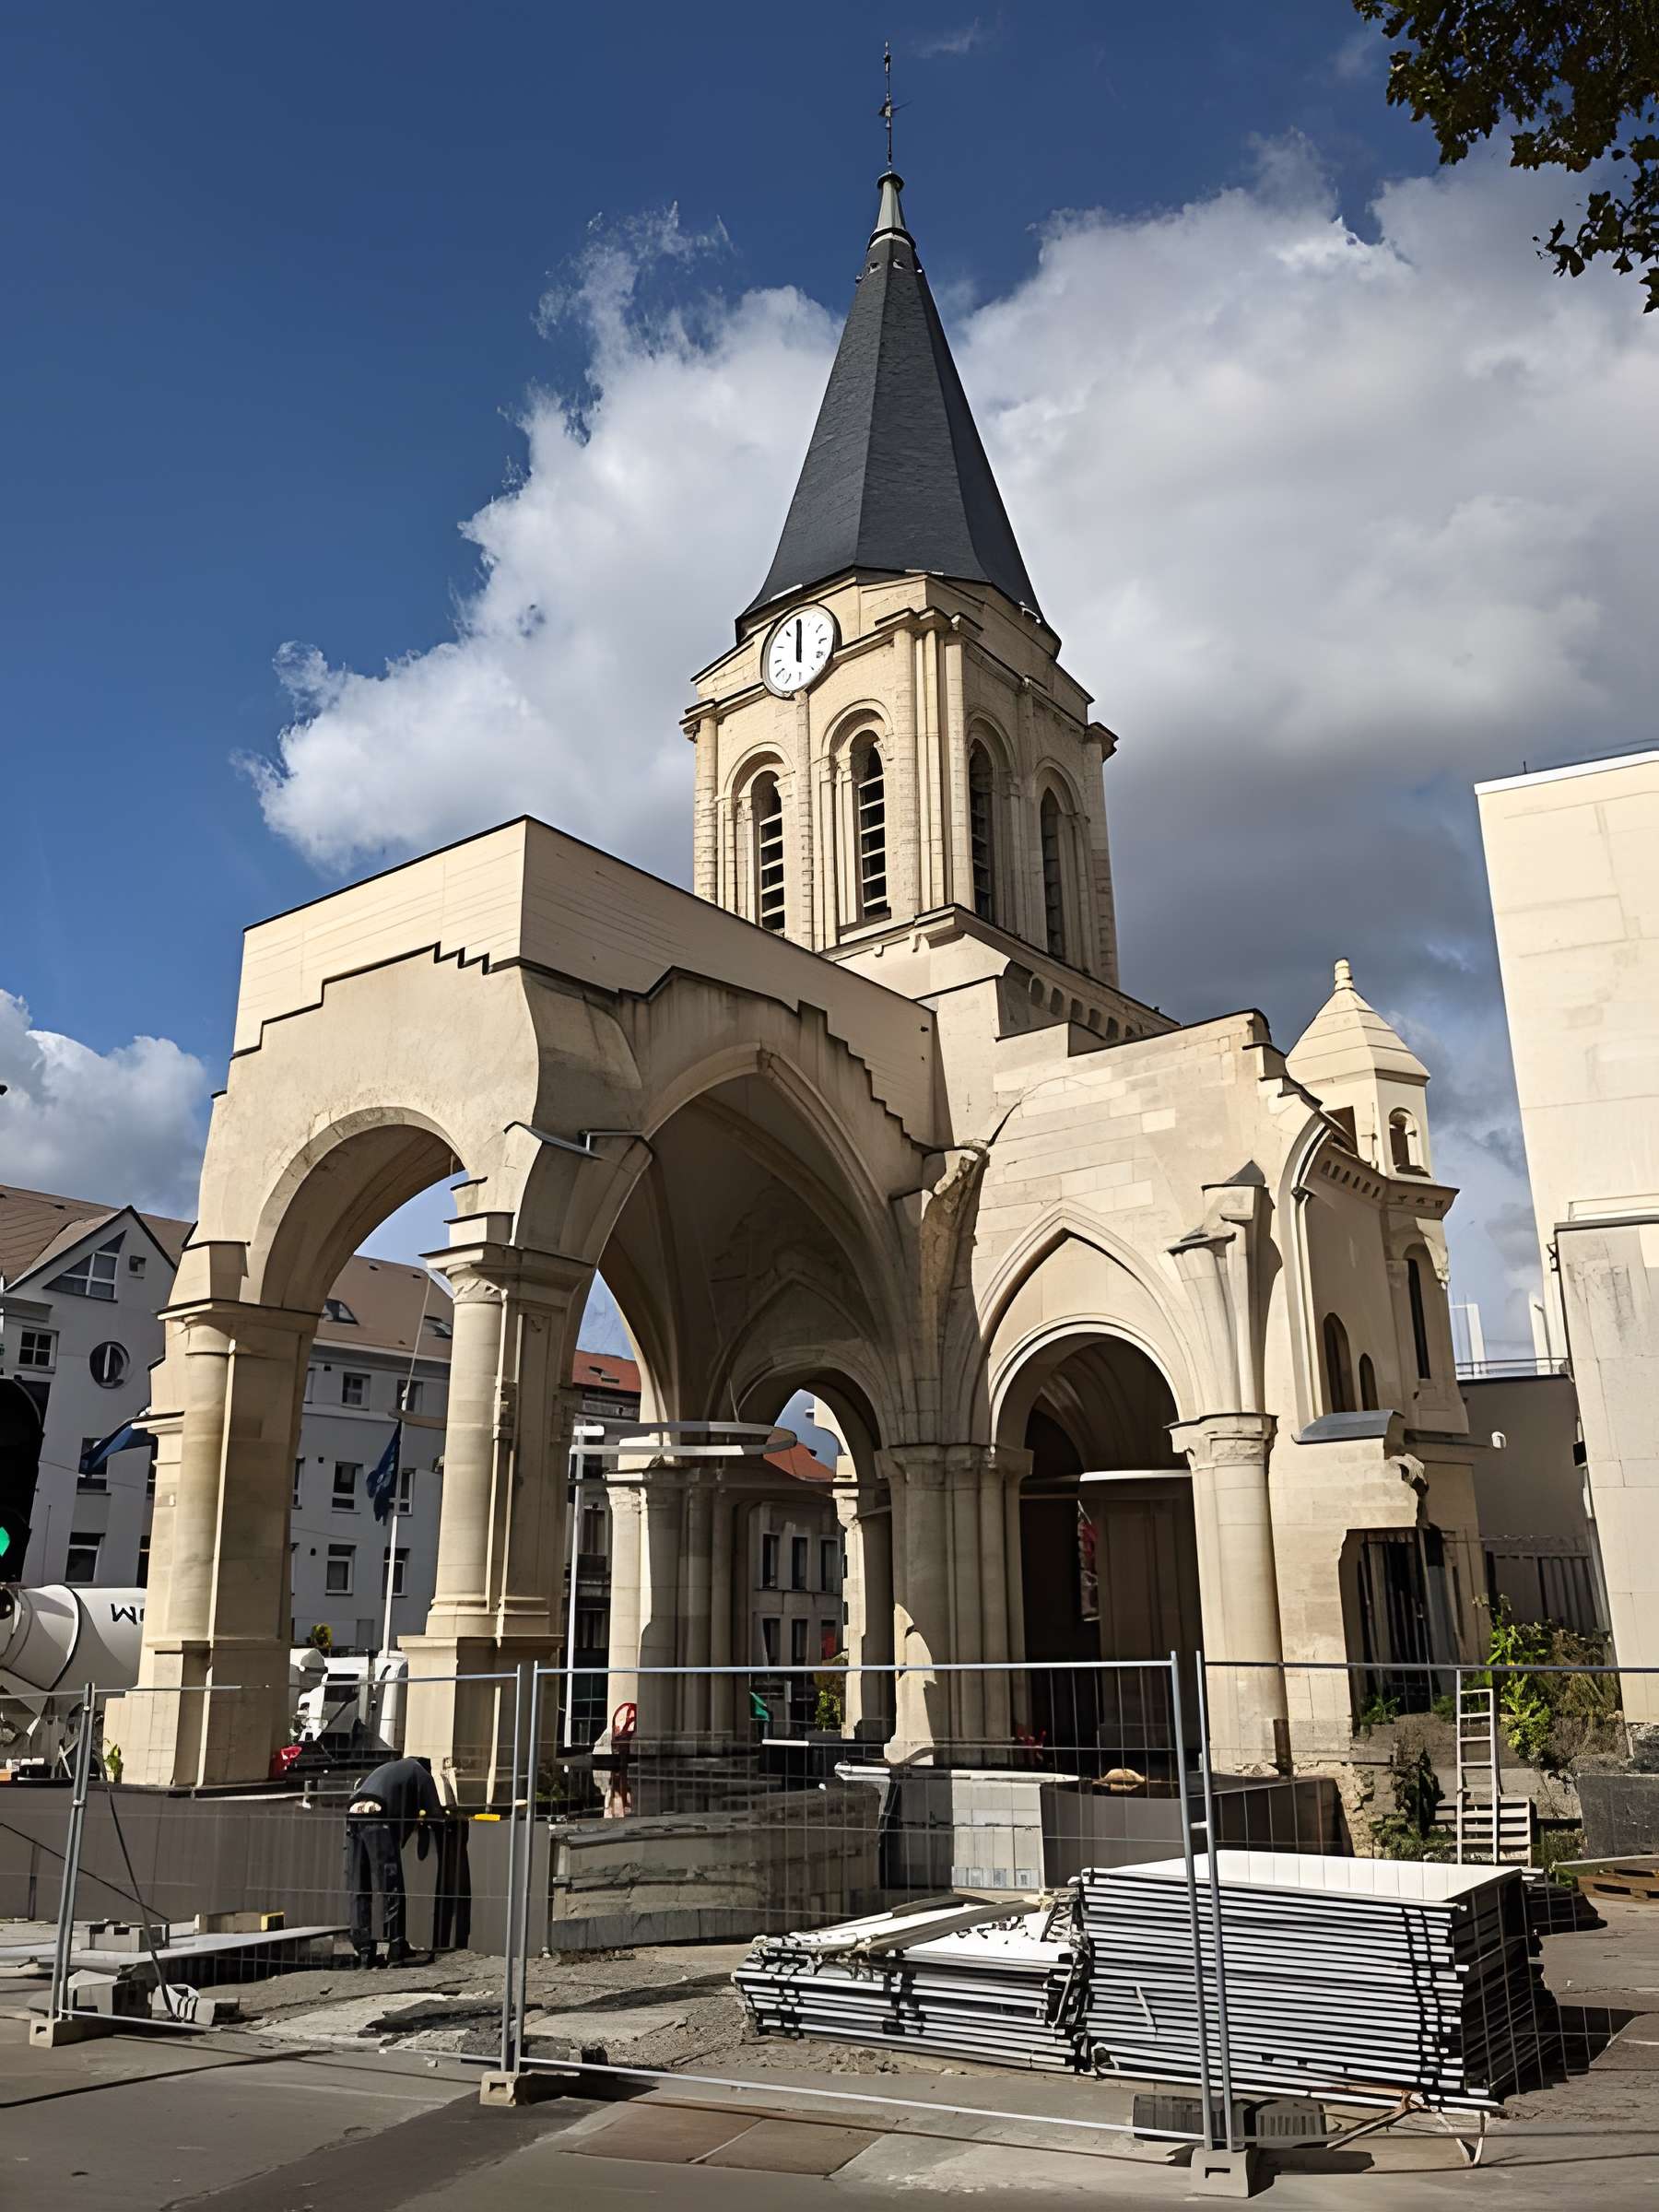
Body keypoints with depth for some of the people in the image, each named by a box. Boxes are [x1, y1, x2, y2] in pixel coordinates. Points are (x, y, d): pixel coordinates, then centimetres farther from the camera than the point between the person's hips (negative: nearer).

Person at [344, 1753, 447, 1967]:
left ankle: (364, 1952, 9)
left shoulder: (388, 1768, 38)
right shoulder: (420, 1773, 18)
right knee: (391, 1889, 1)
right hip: (377, 1819, -6)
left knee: (359, 1892, 9)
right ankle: (396, 1949, 1)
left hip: (353, 1815, 6)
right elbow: (436, 1816, 12)